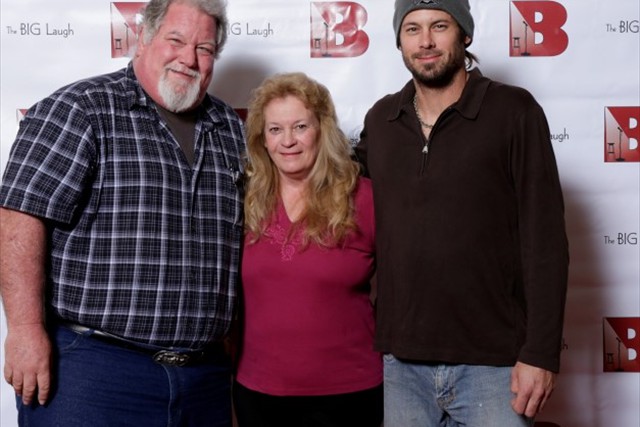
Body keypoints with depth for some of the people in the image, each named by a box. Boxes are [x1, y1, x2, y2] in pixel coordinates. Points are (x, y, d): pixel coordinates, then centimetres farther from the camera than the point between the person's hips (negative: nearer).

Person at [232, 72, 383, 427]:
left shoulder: (362, 198, -8)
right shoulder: (245, 201, 1)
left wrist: (391, 359, 1)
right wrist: (228, 360, 8)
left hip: (345, 394, -2)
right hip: (256, 393, 3)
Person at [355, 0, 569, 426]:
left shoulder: (514, 111, -6)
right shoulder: (379, 120, 6)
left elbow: (545, 240, -8)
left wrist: (540, 352, -12)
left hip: (493, 363, -3)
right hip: (401, 363, 4)